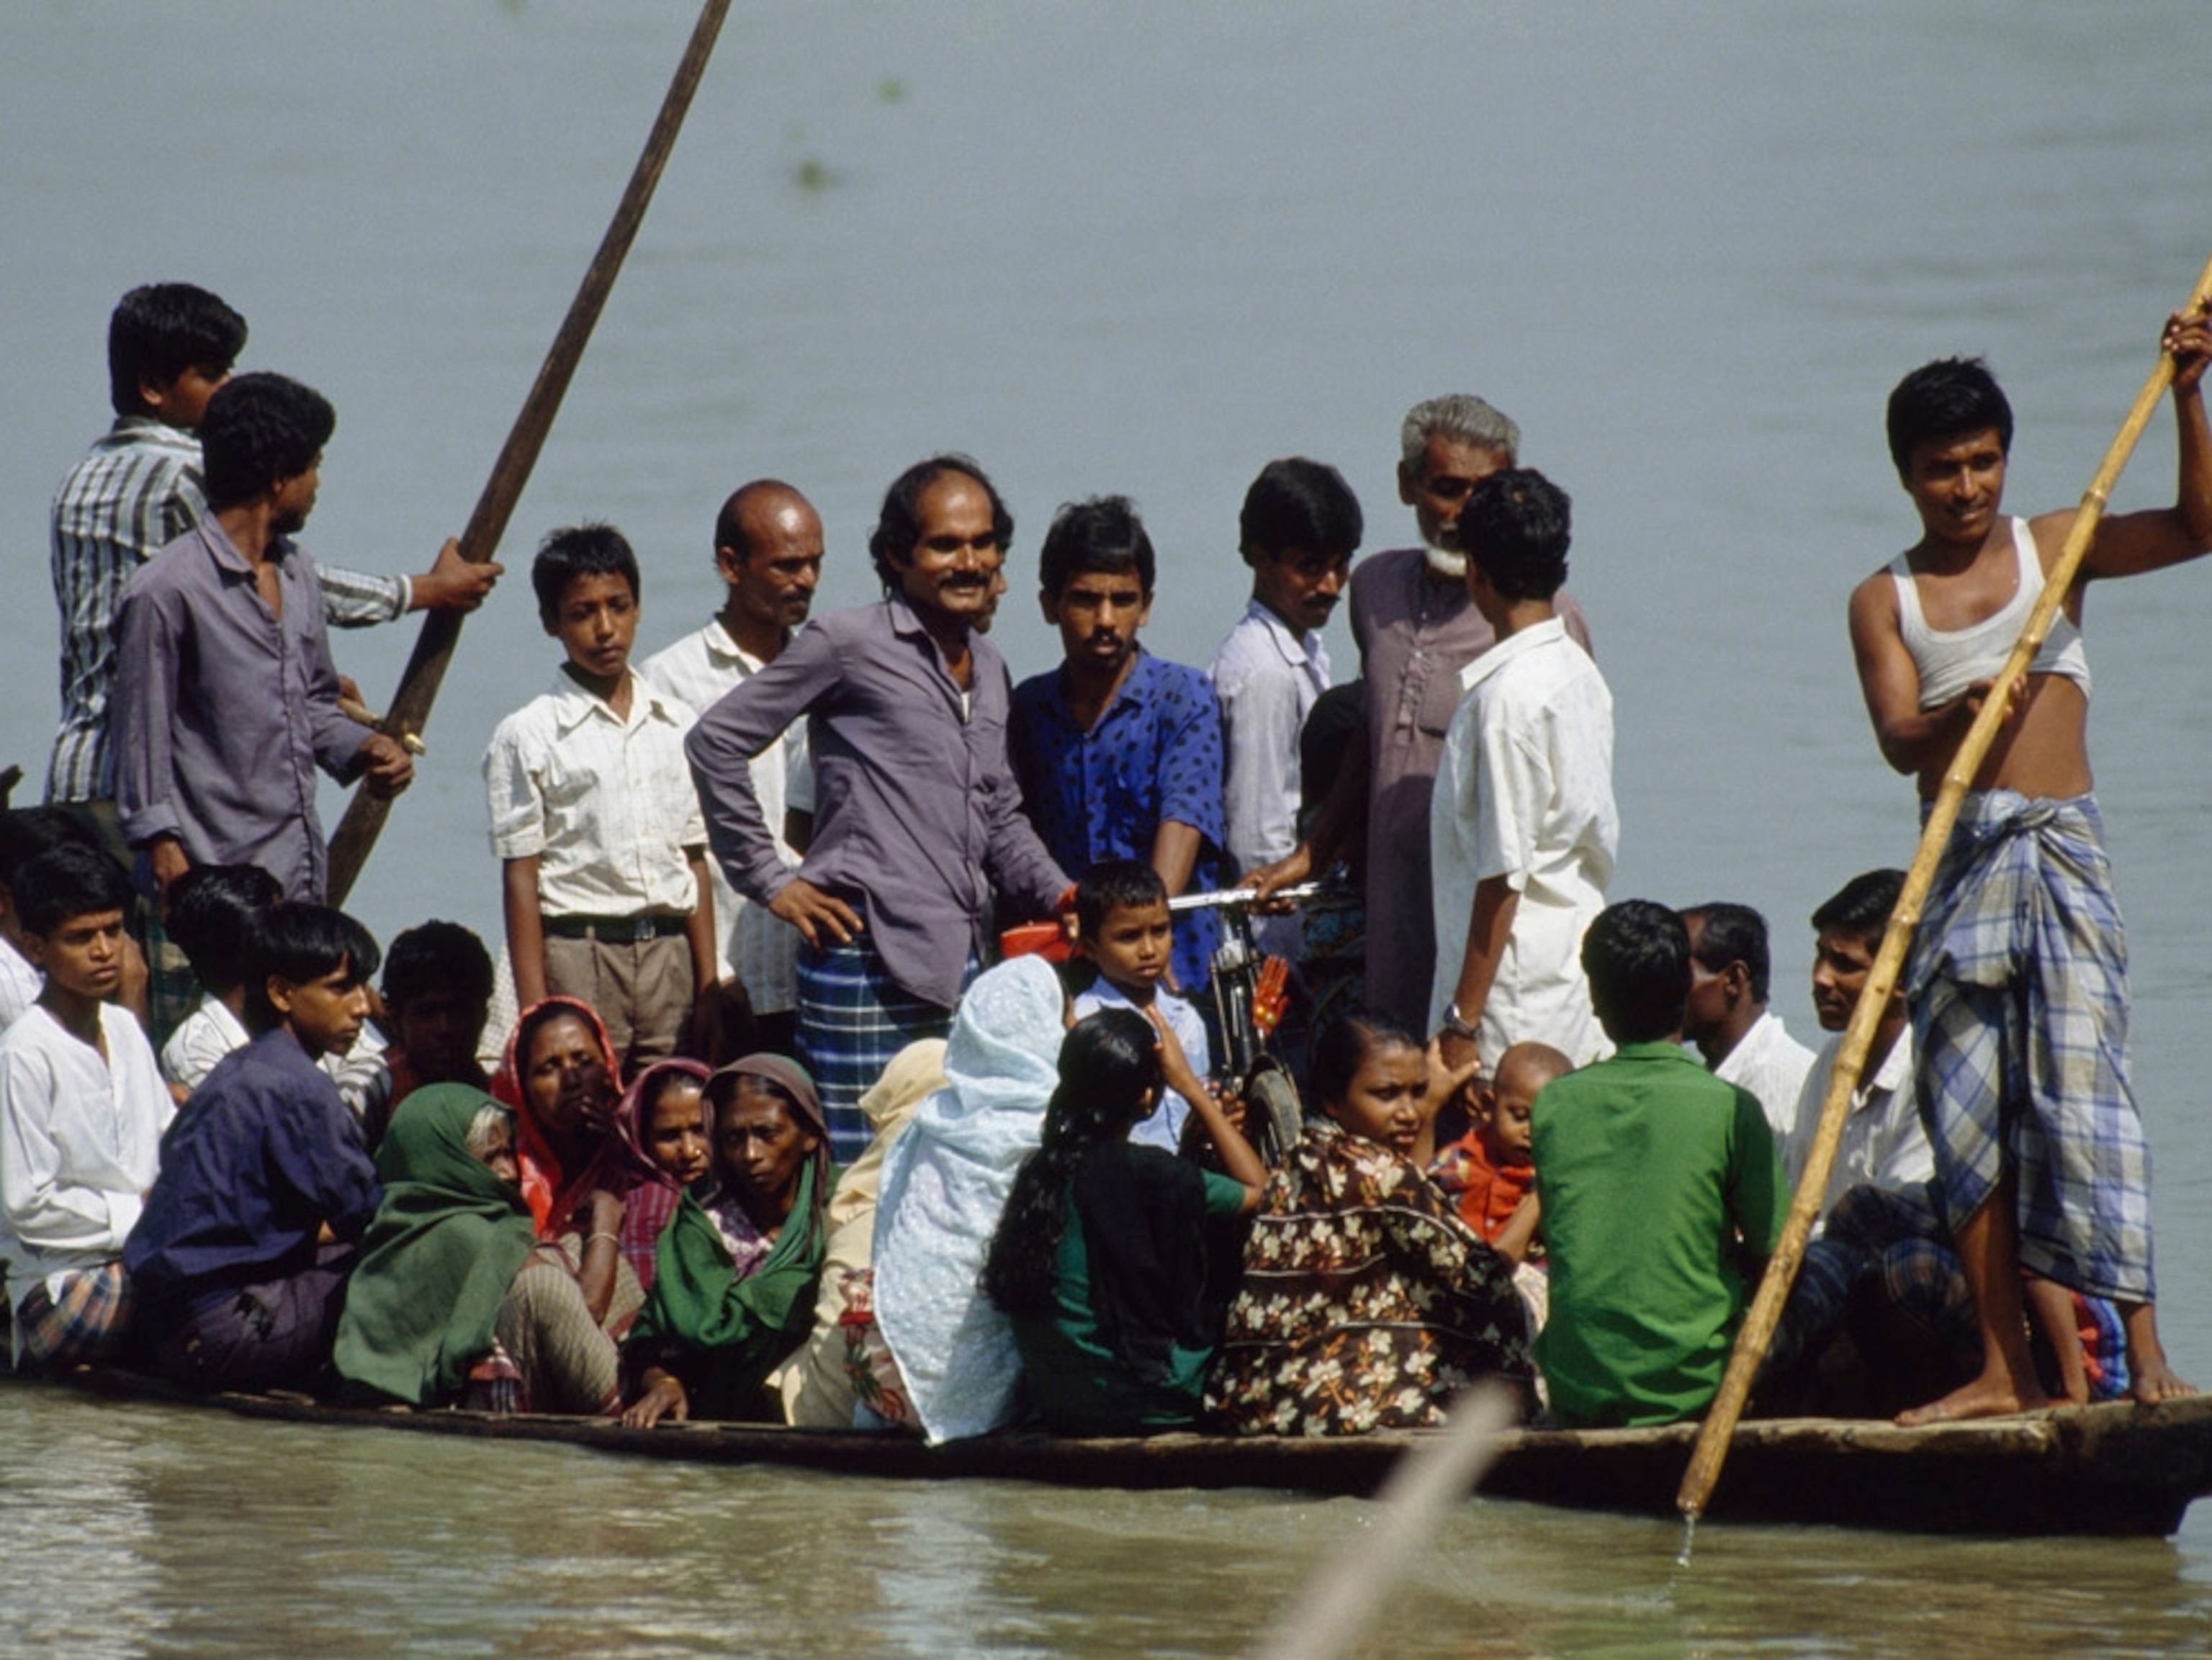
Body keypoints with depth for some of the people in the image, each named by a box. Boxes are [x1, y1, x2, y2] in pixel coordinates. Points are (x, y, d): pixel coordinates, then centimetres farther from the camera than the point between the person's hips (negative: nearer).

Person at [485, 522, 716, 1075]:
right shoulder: (528, 736, 0)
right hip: (581, 955, -4)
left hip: (669, 952, 4)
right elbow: (520, 877, -3)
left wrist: (708, 986, 8)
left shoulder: (676, 726, 12)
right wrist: (535, 1012, -8)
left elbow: (694, 862, 13)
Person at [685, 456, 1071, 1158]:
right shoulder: (849, 644, -5)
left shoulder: (988, 668, 18)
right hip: (866, 961, -7)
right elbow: (716, 743, -5)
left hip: (960, 966, 7)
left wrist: (1064, 897, 9)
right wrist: (771, 882, -6)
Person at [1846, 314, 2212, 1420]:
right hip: (1955, 866, 2)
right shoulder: (1885, 601, 8)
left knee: (2080, 1090, -12)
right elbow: (1897, 738, -5)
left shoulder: (2055, 547, 10)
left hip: (2060, 849, -2)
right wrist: (1958, 715, -27)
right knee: (1968, 1118, 1)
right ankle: (2004, 1368, 7)